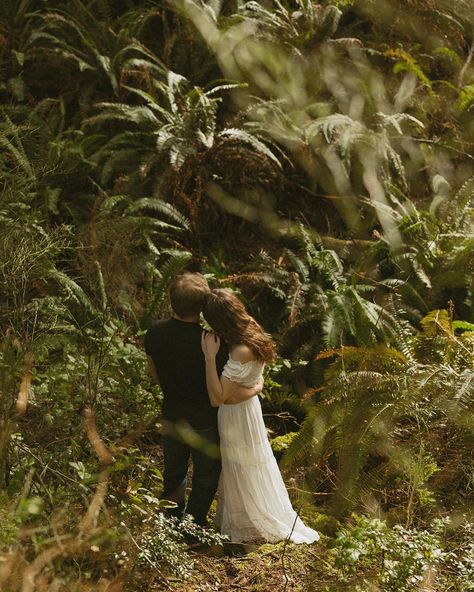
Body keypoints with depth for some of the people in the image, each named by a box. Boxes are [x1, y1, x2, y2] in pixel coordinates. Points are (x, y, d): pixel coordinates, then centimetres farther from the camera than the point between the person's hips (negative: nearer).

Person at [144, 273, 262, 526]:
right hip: (204, 426, -4)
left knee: (174, 475, 28)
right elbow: (234, 394, -28)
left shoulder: (155, 332, -17)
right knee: (205, 481, 21)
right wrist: (257, 386, -8)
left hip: (171, 419, 5)